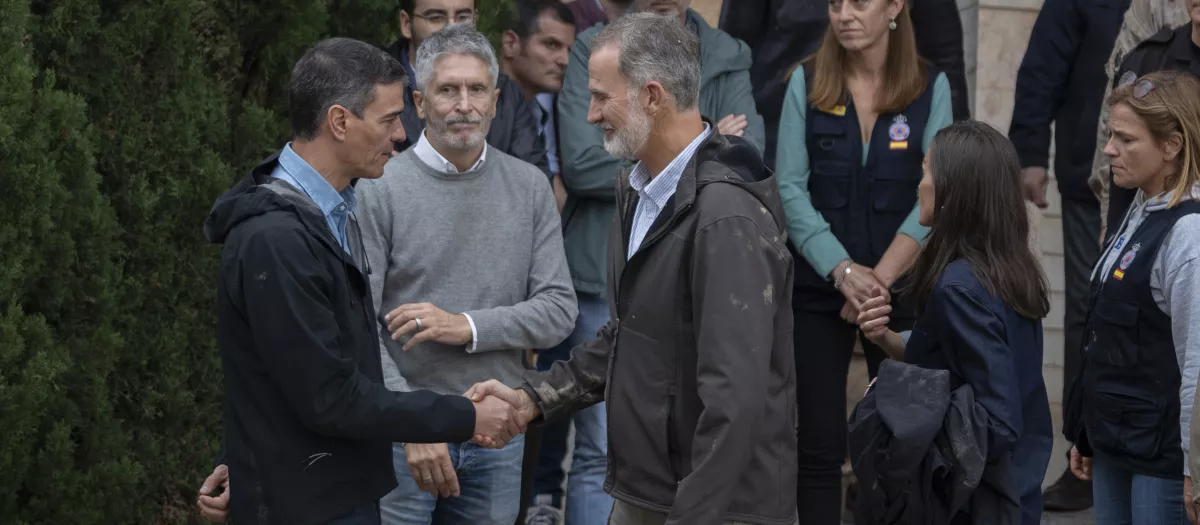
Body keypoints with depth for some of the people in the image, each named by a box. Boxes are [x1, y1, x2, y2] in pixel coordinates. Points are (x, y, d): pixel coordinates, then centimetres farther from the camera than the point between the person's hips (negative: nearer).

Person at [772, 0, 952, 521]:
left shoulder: (930, 86, -1)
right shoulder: (807, 82, -1)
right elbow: (791, 188, -5)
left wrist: (881, 277, -16)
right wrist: (843, 271, -15)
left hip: (900, 289, 0)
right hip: (818, 287, 0)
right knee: (819, 443, 2)